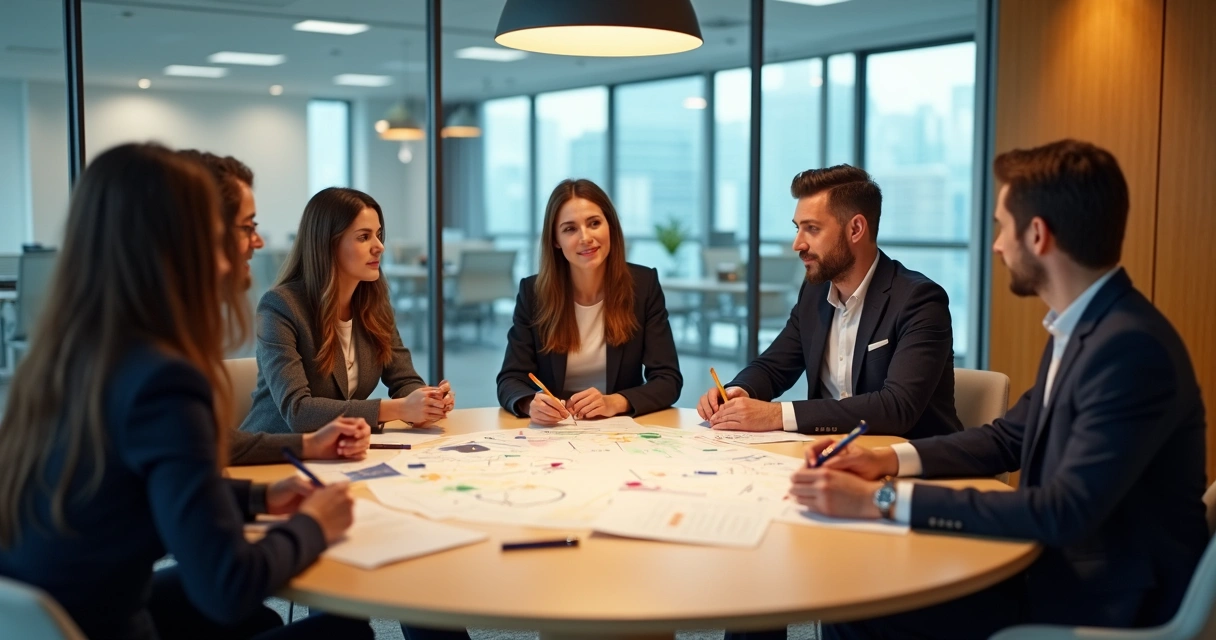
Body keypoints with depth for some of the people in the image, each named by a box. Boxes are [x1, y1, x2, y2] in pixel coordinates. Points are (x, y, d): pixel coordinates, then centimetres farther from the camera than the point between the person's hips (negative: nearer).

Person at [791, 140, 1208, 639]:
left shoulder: (1131, 347, -25)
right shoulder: (1081, 327, 5)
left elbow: (1065, 511, -30)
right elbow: (1009, 437, 15)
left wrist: (883, 500, -30)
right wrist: (888, 460, 0)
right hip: (1061, 569, 8)